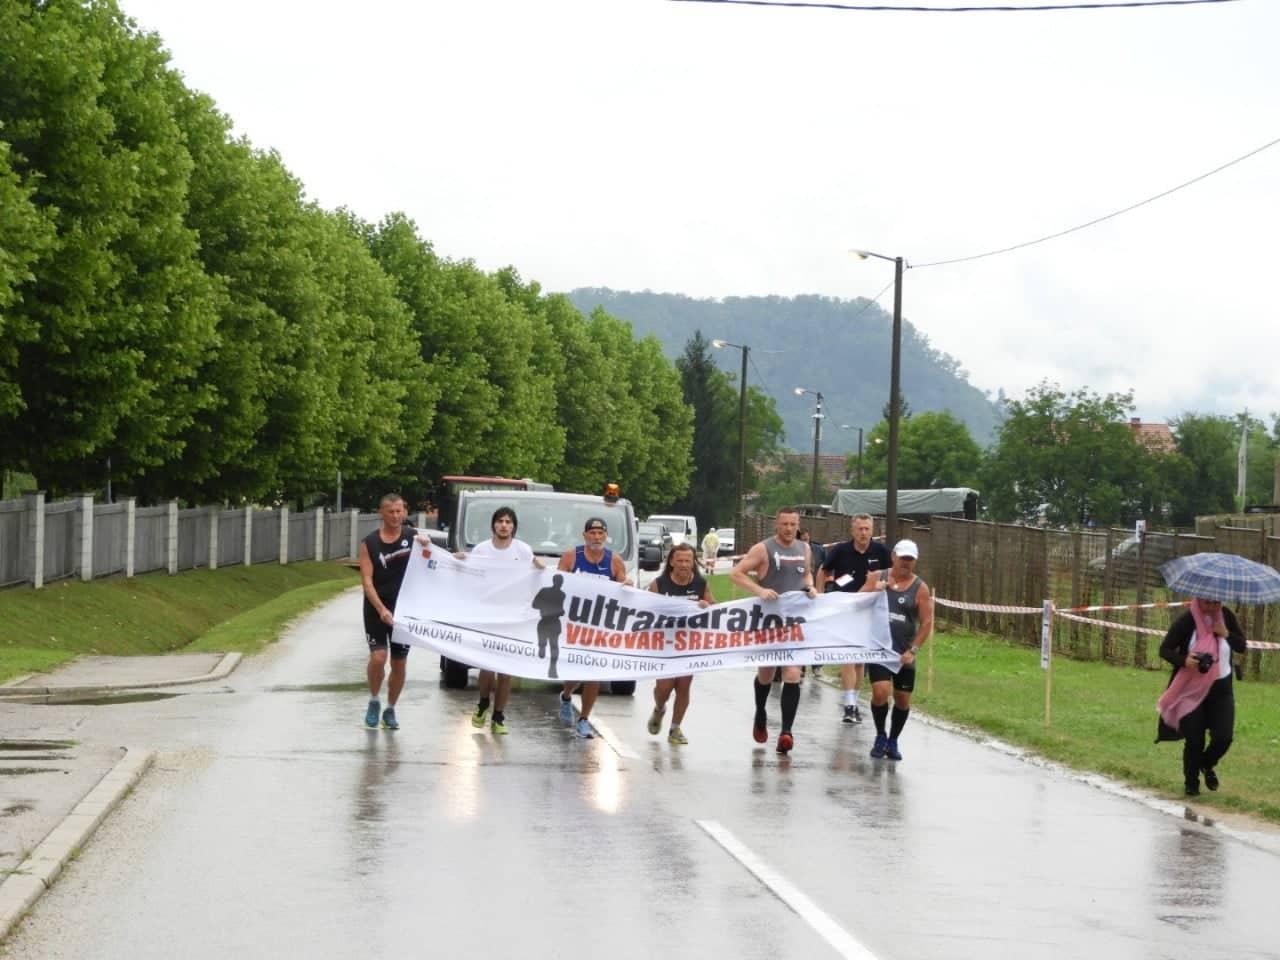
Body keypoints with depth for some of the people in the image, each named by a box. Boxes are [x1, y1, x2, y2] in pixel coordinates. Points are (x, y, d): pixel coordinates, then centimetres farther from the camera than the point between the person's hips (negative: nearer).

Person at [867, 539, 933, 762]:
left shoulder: (920, 588, -2)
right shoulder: (878, 578, 2)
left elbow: (927, 622, -4)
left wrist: (913, 650, -11)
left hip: (904, 653, 1)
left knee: (902, 698, 6)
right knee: (880, 691, -17)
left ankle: (893, 741, 26)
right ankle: (880, 736, 5)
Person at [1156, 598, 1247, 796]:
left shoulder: (1226, 617, -2)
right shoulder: (1186, 621, -13)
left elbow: (1242, 646, 5)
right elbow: (1165, 650, -11)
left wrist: (1226, 634, -14)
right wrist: (1184, 660, -29)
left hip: (1221, 689, 3)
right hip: (1192, 690, -3)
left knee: (1223, 737, -6)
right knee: (1194, 741, 0)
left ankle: (1207, 765, 27)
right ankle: (1191, 782, 24)